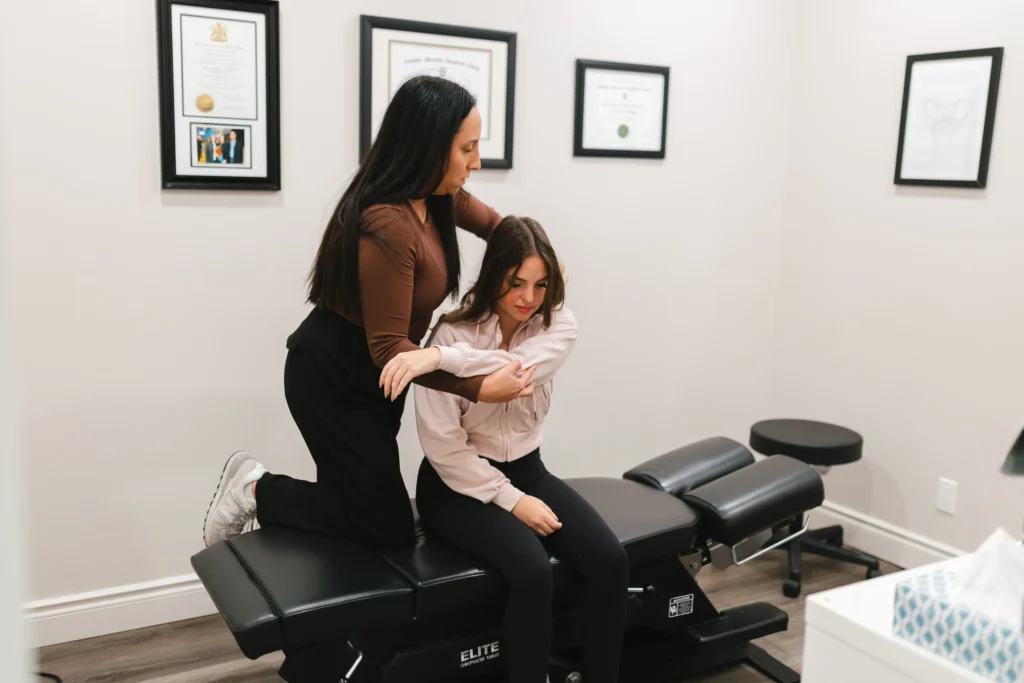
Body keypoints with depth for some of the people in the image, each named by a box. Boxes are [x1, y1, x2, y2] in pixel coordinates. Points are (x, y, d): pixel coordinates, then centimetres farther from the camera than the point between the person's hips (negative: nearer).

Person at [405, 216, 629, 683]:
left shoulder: (558, 326, -6)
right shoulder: (452, 333, -15)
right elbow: (442, 446, -17)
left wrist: (440, 356, -42)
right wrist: (511, 501, -19)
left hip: (527, 471, 4)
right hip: (458, 484, -4)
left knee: (610, 561, -18)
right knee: (533, 571, -30)